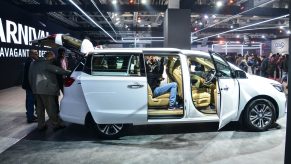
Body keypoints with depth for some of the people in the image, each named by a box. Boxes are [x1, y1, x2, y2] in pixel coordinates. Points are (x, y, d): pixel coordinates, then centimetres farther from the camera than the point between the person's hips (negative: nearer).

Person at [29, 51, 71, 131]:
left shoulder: (34, 64, 18)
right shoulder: (46, 64, -10)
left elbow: (30, 77, 21)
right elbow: (57, 70, -17)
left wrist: (32, 87, 26)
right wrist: (69, 72, -12)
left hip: (36, 89, 9)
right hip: (46, 89, -9)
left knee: (40, 107, 14)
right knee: (51, 108, -2)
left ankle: (41, 125, 19)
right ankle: (56, 124, 5)